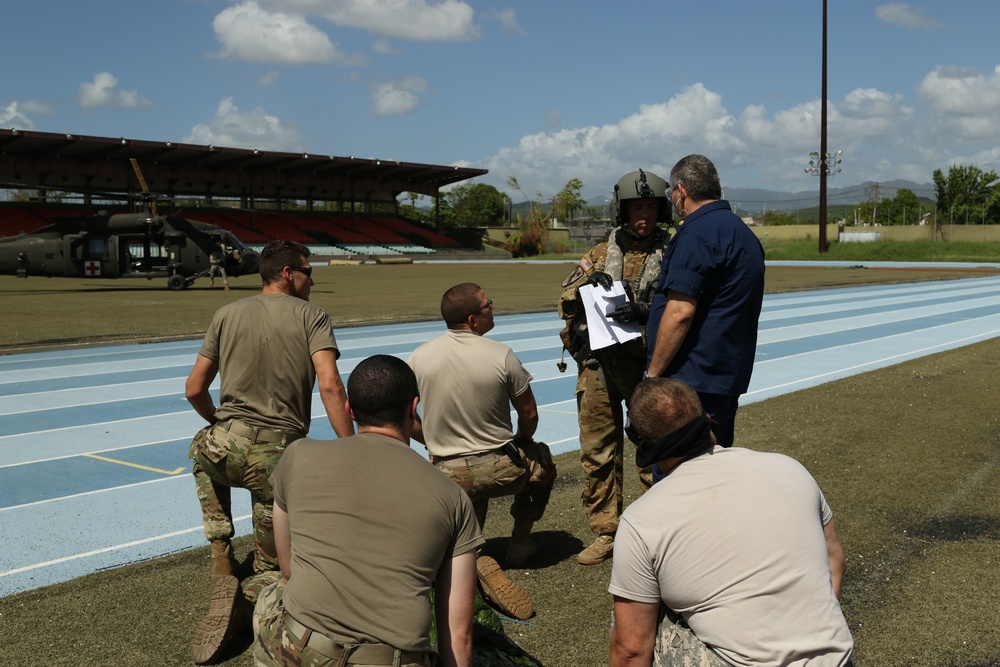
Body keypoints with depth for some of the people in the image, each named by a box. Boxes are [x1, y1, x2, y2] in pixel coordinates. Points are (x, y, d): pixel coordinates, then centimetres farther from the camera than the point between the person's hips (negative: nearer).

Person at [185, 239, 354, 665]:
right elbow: (330, 386, -13)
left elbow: (194, 390, 11)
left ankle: (221, 562, 28)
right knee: (271, 570, 22)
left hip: (227, 444, 1)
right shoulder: (311, 317, 2)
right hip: (278, 454, -1)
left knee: (202, 453, 40)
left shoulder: (228, 314, 10)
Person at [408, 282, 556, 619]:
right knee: (542, 461, 32)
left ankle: (476, 563, -3)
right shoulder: (501, 356, -15)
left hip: (450, 475, 2)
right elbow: (529, 416, -4)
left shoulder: (420, 357, -7)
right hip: (502, 470, -2)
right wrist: (518, 444, 18)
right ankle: (520, 541, 30)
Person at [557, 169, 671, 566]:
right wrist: (586, 282, -10)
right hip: (598, 366, 3)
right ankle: (606, 533, 18)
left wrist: (645, 312, -23)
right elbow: (566, 302, 10)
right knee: (598, 451, 7)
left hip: (646, 365, -3)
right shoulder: (601, 253, 14)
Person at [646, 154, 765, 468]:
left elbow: (680, 312, -21)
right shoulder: (744, 233, 16)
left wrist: (652, 374, -15)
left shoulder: (696, 234, -14)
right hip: (729, 376, 10)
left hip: (692, 380, -10)